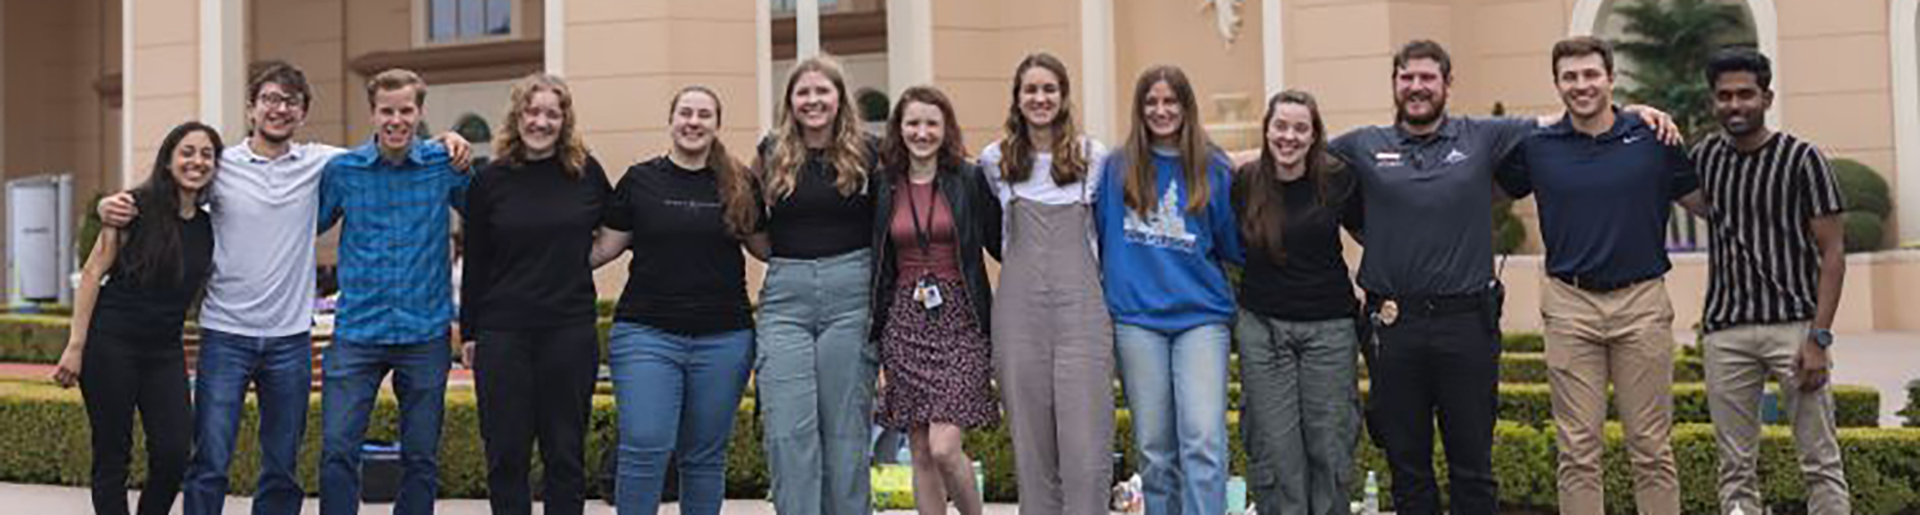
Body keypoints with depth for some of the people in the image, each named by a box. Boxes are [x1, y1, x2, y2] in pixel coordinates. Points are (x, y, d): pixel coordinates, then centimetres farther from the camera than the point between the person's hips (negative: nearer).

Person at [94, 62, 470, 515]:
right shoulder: (219, 164, 0)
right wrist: (113, 206, -14)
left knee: (282, 468, 11)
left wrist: (443, 142, -4)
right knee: (210, 464, -3)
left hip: (291, 338, 2)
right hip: (225, 334, -2)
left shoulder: (319, 163, 5)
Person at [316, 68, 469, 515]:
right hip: (358, 331, 0)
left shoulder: (446, 166, 1)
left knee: (421, 458, 7)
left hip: (426, 332, 0)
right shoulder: (341, 170, 1)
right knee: (337, 449, -7)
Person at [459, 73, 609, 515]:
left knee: (565, 451, 7)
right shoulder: (491, 180, 3)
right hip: (503, 332, 0)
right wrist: (469, 333, 5)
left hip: (571, 330, 0)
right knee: (506, 452, 4)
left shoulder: (587, 173, 3)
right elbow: (474, 262, 5)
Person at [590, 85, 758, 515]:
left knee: (705, 456, 9)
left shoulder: (739, 185, 7)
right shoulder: (640, 180, 4)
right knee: (645, 448, -9)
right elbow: (606, 247, 8)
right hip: (647, 333, -1)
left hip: (723, 338, 1)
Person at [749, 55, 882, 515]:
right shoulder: (772, 155, 9)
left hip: (851, 293, -1)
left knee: (846, 427, 3)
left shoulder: (865, 153, 4)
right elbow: (761, 243, 14)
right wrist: (738, 202, 2)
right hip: (785, 295, 1)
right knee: (788, 431, -6)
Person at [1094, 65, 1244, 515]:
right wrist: (1103, 295, 5)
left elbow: (1235, 245, 6)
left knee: (1204, 439, -13)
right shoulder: (1116, 168, 7)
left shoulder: (1212, 169, 5)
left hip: (1201, 315, -1)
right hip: (1137, 317, 1)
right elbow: (1097, 235, 12)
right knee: (1155, 448, 7)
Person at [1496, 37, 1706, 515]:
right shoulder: (1535, 147, 3)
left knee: (1651, 447, 5)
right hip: (1569, 305, 1)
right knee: (1577, 449, 4)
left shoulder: (1653, 139, 2)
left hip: (1642, 302, 0)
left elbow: (1704, 203, 11)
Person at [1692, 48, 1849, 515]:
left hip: (1794, 323, -4)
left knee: (1820, 463, -1)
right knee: (1736, 468, 6)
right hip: (1726, 329, 4)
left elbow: (1832, 253, -5)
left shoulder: (1802, 159, -3)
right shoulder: (1705, 157, 9)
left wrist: (1818, 338, -13)